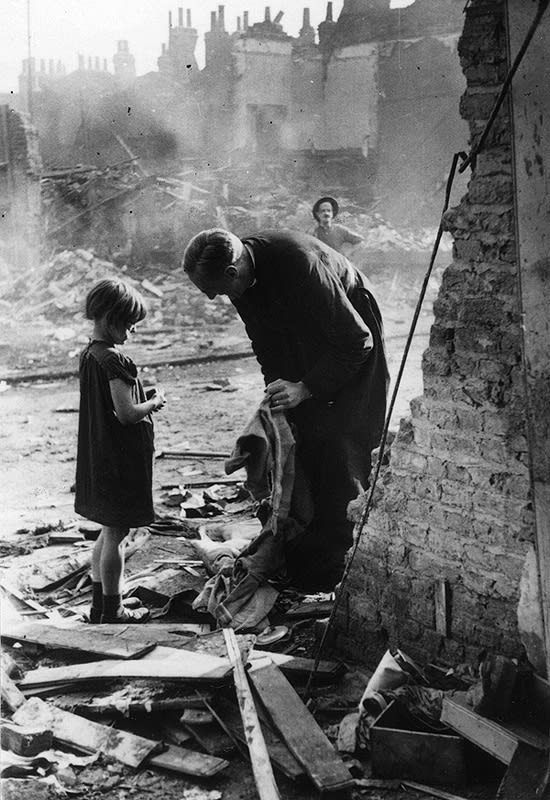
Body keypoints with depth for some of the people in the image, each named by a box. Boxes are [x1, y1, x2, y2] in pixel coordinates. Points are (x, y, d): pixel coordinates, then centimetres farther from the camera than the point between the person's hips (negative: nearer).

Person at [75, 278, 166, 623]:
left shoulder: (88, 354, 7)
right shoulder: (115, 361, -21)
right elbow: (127, 413, -24)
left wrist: (145, 401, 12)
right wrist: (155, 403, -7)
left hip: (99, 458, 9)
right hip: (122, 459, -9)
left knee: (109, 531, 19)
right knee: (116, 534, 1)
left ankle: (100, 605, 28)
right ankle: (112, 611, 12)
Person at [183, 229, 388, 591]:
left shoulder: (299, 263, -37)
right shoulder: (242, 276, -12)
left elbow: (356, 341, -29)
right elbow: (267, 344, 5)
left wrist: (305, 388, -30)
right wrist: (276, 389, -3)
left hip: (352, 350, -7)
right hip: (305, 360, 7)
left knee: (339, 453, -12)